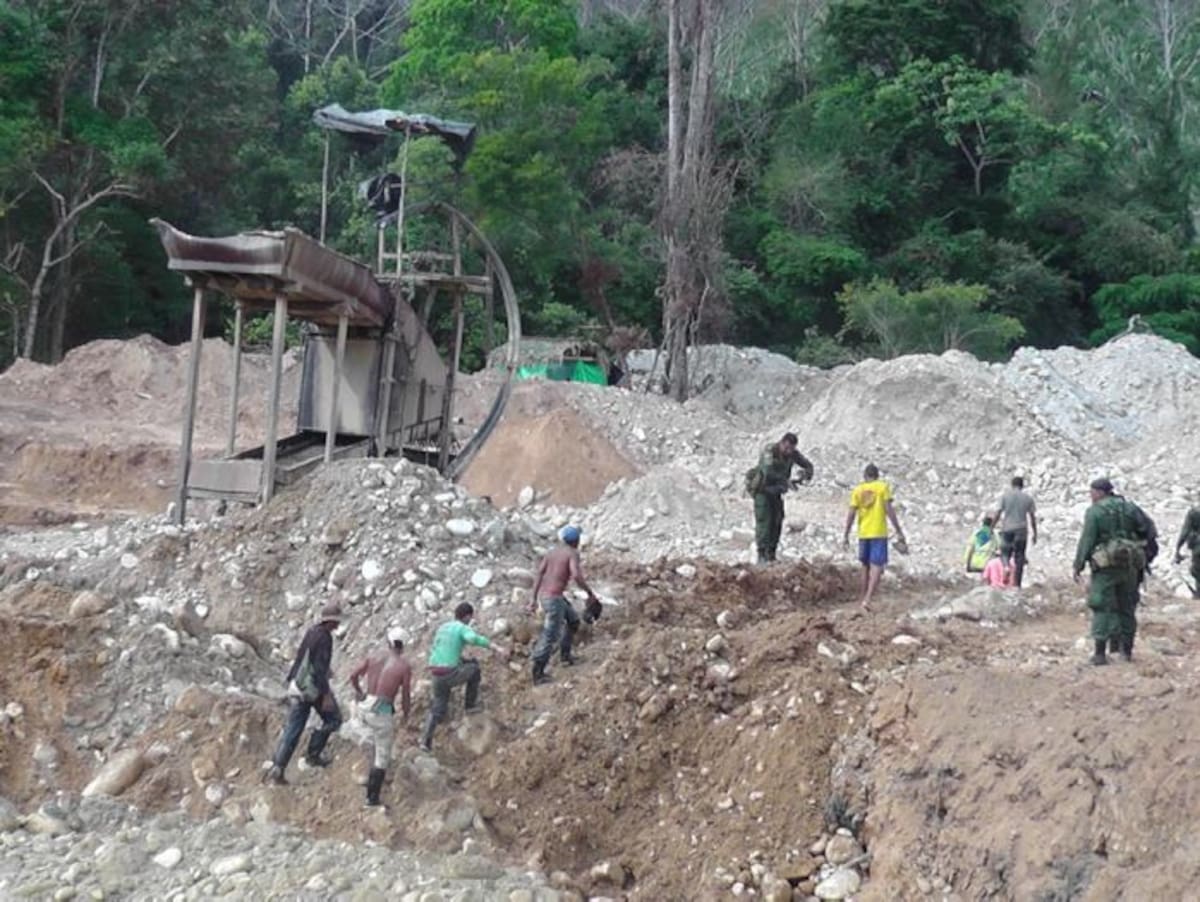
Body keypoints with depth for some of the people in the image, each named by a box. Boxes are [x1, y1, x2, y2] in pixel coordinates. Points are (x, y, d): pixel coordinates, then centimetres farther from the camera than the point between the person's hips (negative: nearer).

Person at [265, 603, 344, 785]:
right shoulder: (324, 637, -18)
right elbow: (320, 667, -24)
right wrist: (326, 695, -23)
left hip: (299, 686, 8)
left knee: (293, 728, 6)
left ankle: (277, 769, 1)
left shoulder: (312, 631, 9)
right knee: (333, 719, 14)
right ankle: (313, 754, 12)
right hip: (315, 688, -8)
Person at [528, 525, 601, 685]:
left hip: (544, 595, 9)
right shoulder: (573, 553, -7)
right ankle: (538, 674, -4)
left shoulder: (552, 552, 14)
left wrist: (533, 598, 5)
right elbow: (576, 576, -23)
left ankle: (565, 654, 32)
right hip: (555, 598, -8)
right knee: (550, 636, -5)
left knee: (573, 619, 26)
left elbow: (539, 574, 6)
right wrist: (590, 593, -12)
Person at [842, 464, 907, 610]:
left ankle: (865, 598, 23)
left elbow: (851, 513, 0)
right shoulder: (883, 487, -1)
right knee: (877, 567, -6)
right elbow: (889, 510, -8)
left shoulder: (857, 490, 5)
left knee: (866, 566, 17)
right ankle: (868, 599, -21)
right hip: (879, 533, -4)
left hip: (863, 534, 4)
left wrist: (846, 535, 5)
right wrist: (899, 532, -5)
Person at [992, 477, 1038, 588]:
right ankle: (1017, 584, 5)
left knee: (1005, 554, 12)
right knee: (1019, 558, 6)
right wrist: (1034, 533, 11)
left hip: (1007, 530, -1)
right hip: (1021, 530, 1)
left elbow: (997, 514, -4)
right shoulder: (1028, 498, 3)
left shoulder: (1005, 496, 0)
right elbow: (1033, 517, 4)